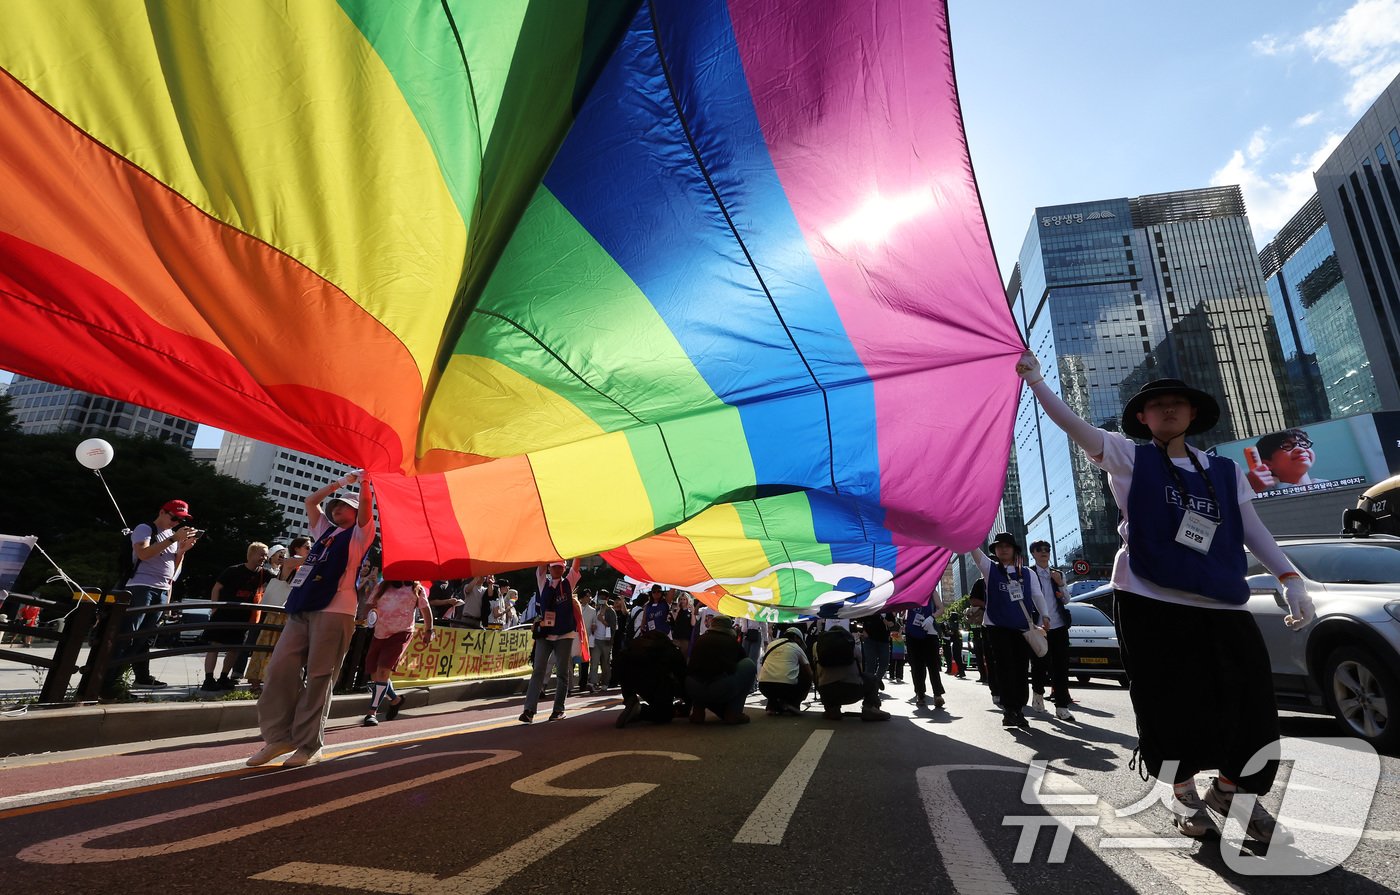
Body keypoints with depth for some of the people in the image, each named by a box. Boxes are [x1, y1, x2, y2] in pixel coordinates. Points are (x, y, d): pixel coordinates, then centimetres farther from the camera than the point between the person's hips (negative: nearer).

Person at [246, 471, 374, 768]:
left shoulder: (359, 533, 6)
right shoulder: (325, 531, 25)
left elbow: (366, 504, -11)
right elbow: (311, 501, 31)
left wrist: (364, 478, -4)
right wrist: (342, 481, 29)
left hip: (335, 611, -7)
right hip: (301, 610, 7)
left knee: (318, 677, -4)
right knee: (280, 669, 0)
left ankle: (309, 745, 3)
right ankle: (279, 736, 11)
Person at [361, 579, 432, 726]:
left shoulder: (417, 589, 4)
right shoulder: (383, 586, 9)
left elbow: (425, 609, 7)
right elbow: (370, 605, 11)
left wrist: (428, 630, 3)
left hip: (401, 633, -4)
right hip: (379, 634, 4)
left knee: (383, 671, -17)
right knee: (374, 673, 10)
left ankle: (372, 712, -7)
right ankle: (395, 699, 34)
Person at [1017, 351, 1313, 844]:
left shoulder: (1224, 471, 14)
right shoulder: (1129, 458, 1)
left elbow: (1252, 530, 14)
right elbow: (1073, 425, -12)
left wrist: (1290, 578, 2)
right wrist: (1035, 380, -21)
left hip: (1223, 604, 4)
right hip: (1149, 601, -4)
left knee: (1250, 706, 3)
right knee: (1172, 707, 3)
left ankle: (1231, 794, 27)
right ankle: (1184, 794, 26)